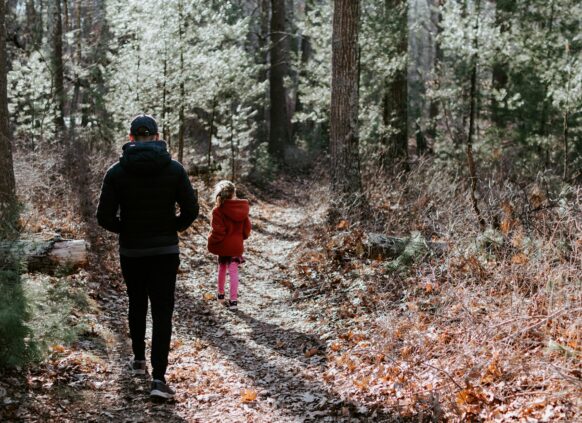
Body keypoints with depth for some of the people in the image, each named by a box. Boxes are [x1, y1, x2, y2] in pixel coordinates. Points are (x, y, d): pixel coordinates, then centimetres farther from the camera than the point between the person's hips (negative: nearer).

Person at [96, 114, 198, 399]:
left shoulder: (117, 172, -6)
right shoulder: (174, 169, -5)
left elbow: (105, 217, -9)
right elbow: (191, 209, -8)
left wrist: (126, 230, 9)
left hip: (131, 252, 1)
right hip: (166, 251, -1)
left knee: (136, 305, 22)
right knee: (162, 313, -2)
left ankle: (139, 360, 35)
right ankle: (159, 378, -10)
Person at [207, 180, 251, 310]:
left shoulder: (218, 210, -18)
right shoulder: (242, 208, -1)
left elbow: (217, 231, -20)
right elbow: (247, 228, 6)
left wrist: (211, 242, -3)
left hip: (223, 245, -3)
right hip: (237, 245, 3)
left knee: (222, 269, 19)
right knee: (233, 272, 4)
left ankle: (221, 294, 34)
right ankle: (233, 300, -1)